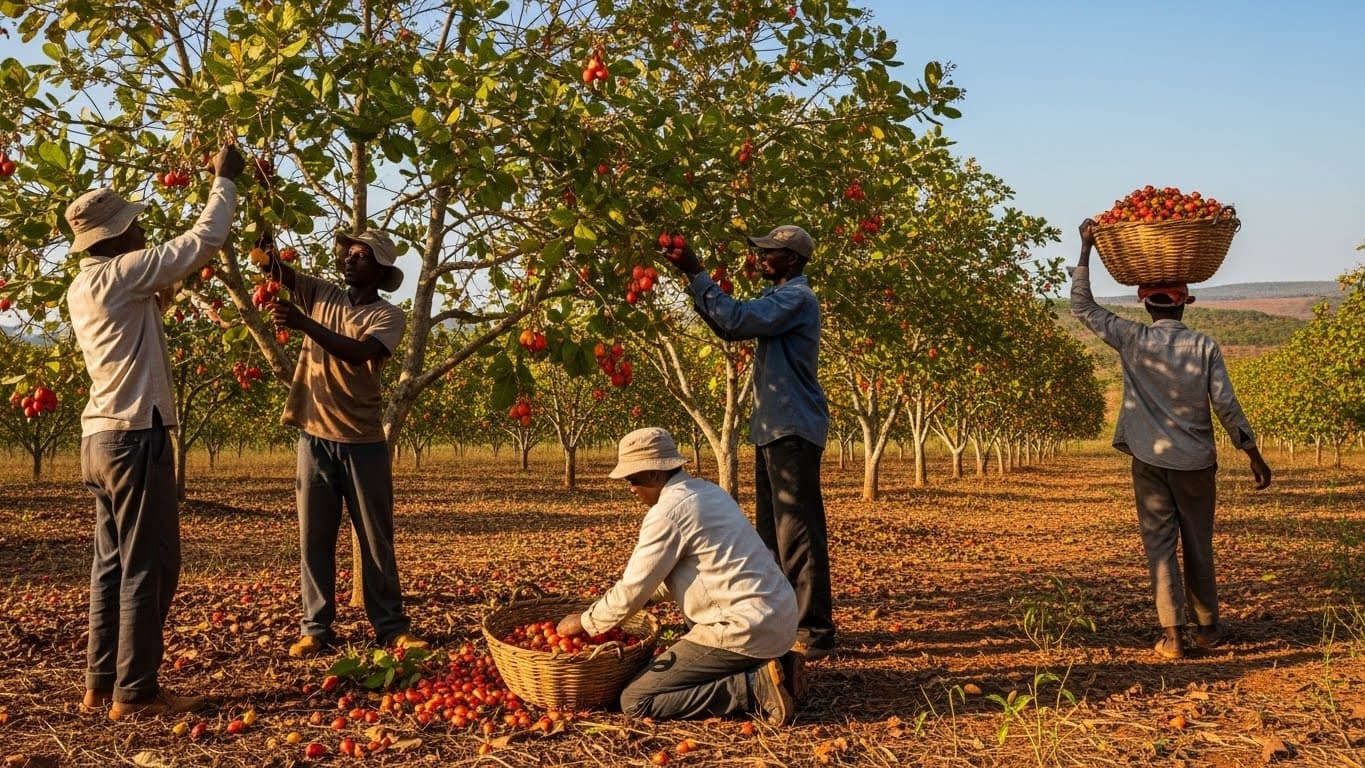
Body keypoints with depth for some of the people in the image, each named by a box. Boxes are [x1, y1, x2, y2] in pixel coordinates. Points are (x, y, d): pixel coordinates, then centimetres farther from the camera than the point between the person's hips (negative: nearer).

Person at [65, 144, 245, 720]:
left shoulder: (82, 289, 13)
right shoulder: (120, 275, -13)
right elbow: (204, 241, -12)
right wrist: (225, 181, 1)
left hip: (102, 436, 9)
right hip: (135, 438, -9)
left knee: (114, 564, 13)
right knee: (148, 566, -3)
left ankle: (102, 685, 19)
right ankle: (135, 692, 2)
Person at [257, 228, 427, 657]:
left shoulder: (387, 316, -4)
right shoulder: (321, 296, 9)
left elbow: (358, 352, -22)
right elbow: (276, 269, 0)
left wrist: (304, 323, -30)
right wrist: (262, 238, -21)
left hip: (363, 441, -3)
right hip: (315, 437, 3)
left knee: (376, 538, 5)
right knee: (313, 538, 5)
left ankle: (391, 626, 11)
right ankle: (315, 628, 13)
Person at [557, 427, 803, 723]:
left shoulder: (666, 513, -12)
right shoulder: (707, 490, 15)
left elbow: (632, 591, -7)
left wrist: (584, 622, 8)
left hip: (745, 630, -9)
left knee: (635, 701, -5)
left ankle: (754, 688, -10)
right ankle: (771, 666, 14)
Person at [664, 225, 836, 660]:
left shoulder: (798, 298, -13)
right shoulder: (779, 297, 19)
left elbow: (737, 319, -24)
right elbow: (729, 329, 21)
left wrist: (696, 274, -17)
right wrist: (695, 284, 10)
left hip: (793, 431, -10)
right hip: (773, 429, 10)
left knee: (798, 534, -10)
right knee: (771, 533, 14)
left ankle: (815, 634, -7)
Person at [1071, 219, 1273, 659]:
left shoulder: (1132, 341, -5)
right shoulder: (1204, 347, -4)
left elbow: (1082, 308, 4)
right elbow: (1226, 406, -6)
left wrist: (1086, 250, 5)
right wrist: (1255, 456, 2)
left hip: (1150, 460, -1)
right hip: (1195, 461, 1)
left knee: (1160, 545, 2)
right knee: (1199, 545, 13)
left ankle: (1172, 635, -2)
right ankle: (1209, 627, 24)